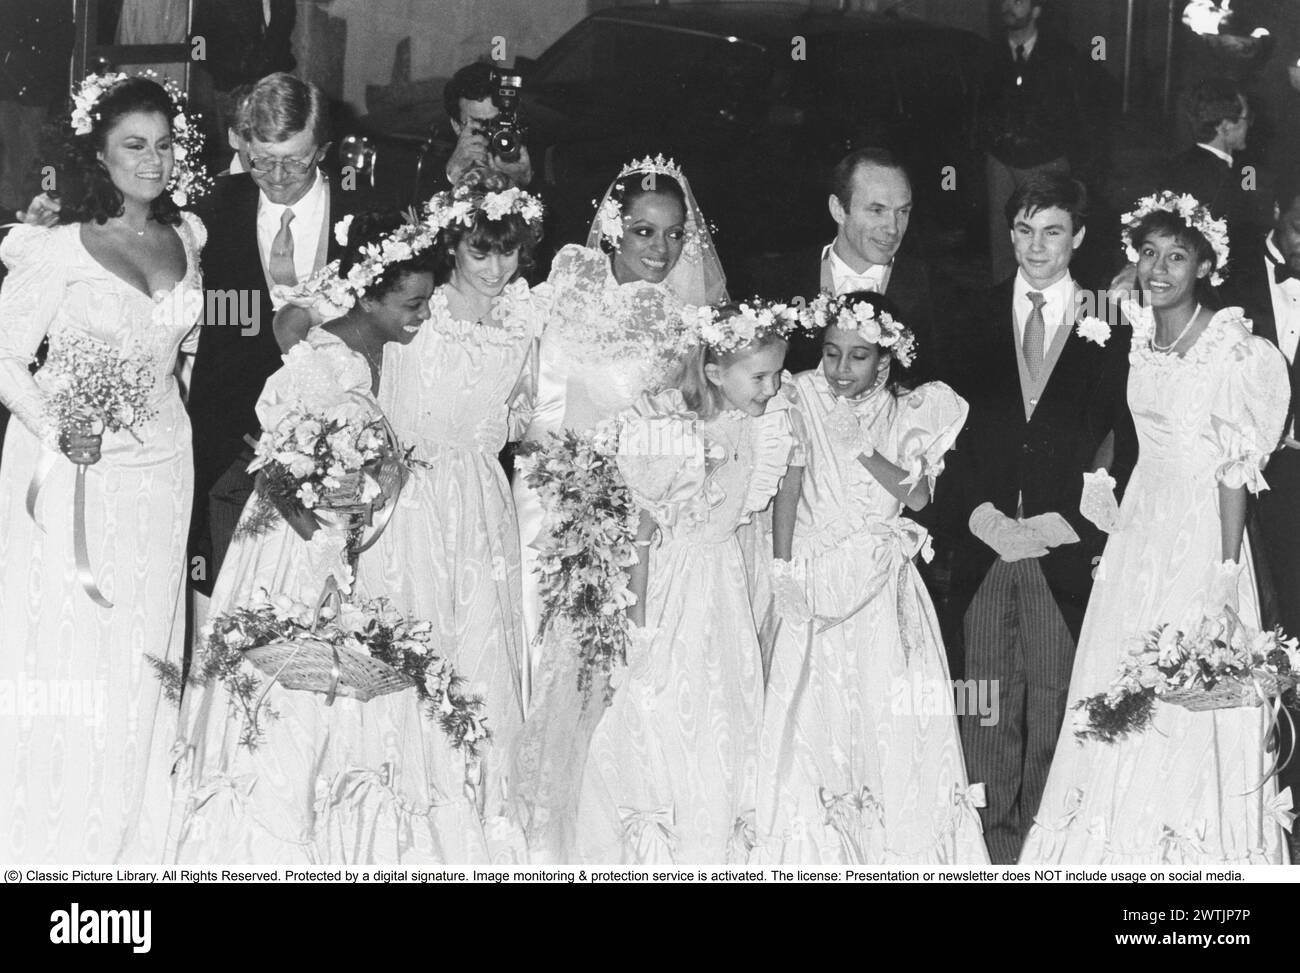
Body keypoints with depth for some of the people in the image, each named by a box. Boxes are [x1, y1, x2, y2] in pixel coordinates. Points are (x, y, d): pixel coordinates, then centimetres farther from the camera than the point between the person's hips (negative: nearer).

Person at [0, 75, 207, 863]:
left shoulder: (187, 237, 5)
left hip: (159, 465, 5)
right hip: (71, 468, -5)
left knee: (141, 651, 12)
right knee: (64, 644, 2)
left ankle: (129, 837, 28)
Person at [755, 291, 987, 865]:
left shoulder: (913, 412, 2)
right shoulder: (805, 399, -1)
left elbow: (918, 495, -8)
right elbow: (788, 489, -2)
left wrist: (863, 449, -19)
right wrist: (785, 566, -9)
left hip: (884, 587, 0)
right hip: (815, 585, 0)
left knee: (889, 710, 0)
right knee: (814, 713, 0)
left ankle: (900, 846, 13)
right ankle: (815, 847, 12)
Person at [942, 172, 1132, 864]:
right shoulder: (974, 317, 8)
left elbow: (1121, 438, 0)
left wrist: (1066, 522, -11)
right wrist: (981, 516, -7)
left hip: (1065, 547, -1)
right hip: (984, 540, 2)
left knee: (1054, 697, 2)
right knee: (987, 698, 5)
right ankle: (991, 833, 16)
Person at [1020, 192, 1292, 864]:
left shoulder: (1234, 349, -15)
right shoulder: (1141, 336, 5)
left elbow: (1236, 469, -15)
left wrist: (1227, 568, -16)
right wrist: (1108, 498, 6)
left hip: (1201, 531, -7)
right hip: (1141, 525, 7)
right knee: (1121, 682, 11)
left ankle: (1196, 848, 18)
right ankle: (1124, 842, 25)